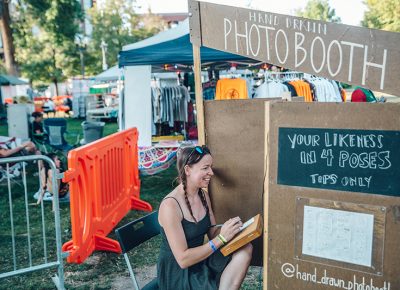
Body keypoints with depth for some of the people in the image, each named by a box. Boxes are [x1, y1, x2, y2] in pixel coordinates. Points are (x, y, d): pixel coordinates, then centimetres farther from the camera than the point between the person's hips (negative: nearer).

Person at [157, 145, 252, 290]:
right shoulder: (170, 205, -23)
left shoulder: (203, 195, 1)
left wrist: (228, 229, -14)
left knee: (245, 248, -13)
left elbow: (212, 233, 7)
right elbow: (183, 260, -24)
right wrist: (221, 238, -25)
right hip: (177, 273, -7)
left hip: (200, 258, 8)